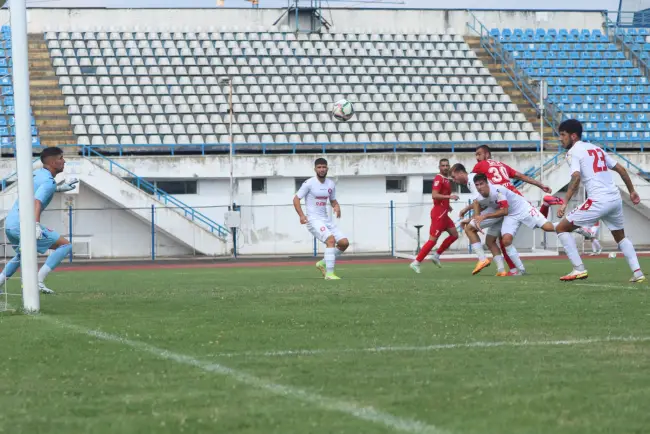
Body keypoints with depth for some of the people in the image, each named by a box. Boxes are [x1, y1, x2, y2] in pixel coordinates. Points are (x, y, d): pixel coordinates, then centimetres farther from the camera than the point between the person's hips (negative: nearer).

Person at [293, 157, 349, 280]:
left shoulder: (331, 184, 9)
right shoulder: (309, 183, -9)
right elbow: (296, 199, -5)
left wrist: (337, 206, -2)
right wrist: (301, 215, -18)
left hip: (326, 219, 7)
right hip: (313, 220, -7)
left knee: (344, 242, 0)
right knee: (331, 239, -27)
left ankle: (323, 263, 17)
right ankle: (329, 273, -27)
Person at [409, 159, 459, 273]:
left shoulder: (446, 180, 16)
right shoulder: (438, 179, -13)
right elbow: (434, 195, -24)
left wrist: (447, 206, 15)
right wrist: (449, 196, -28)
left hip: (443, 214, 10)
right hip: (438, 213, -10)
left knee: (454, 234, 11)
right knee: (433, 240, -10)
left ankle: (436, 255, 14)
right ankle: (416, 263, -7)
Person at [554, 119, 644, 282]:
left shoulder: (573, 152, -1)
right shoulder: (596, 149, 22)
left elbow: (576, 177, -19)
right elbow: (621, 169, 23)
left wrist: (564, 203, -23)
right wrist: (632, 191, 31)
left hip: (598, 201, -8)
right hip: (615, 198, 8)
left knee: (561, 228, 4)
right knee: (620, 237, 28)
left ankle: (579, 269, -3)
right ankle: (637, 272, 12)